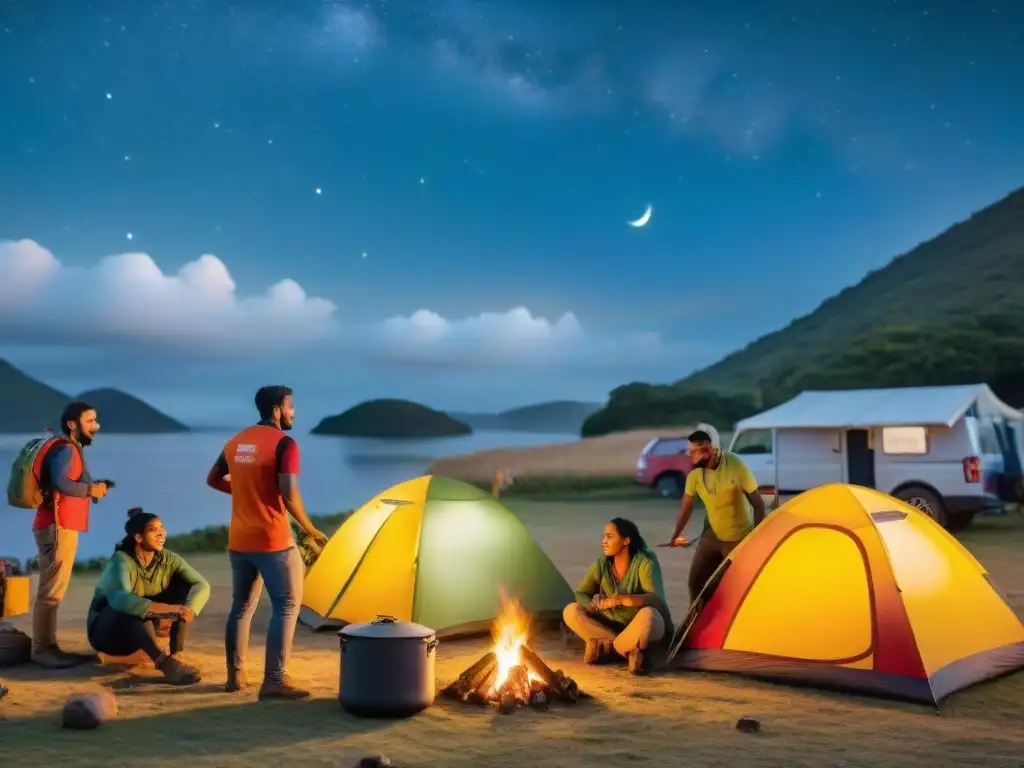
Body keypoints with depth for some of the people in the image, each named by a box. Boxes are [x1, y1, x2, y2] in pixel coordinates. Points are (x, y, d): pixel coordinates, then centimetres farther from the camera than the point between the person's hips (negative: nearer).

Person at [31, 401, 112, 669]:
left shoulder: (71, 449, 19)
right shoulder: (64, 448, -11)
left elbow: (67, 485, 12)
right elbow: (59, 483, -28)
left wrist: (92, 488, 2)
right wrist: (90, 489, -16)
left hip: (62, 526, 10)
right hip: (56, 527, -10)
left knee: (53, 590, 11)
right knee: (50, 591, -8)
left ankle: (48, 647, 16)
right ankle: (41, 649, -4)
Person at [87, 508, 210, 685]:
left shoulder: (168, 559, -10)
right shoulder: (121, 561, -26)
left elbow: (202, 585, -19)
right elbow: (120, 599, -46)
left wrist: (189, 609, -41)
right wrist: (170, 610, -52)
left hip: (144, 627, 5)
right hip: (107, 630, -5)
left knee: (184, 586, -13)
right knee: (131, 608, -38)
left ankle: (176, 655, -22)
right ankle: (164, 662, -50)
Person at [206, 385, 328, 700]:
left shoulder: (235, 442, 10)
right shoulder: (285, 444, -13)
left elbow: (213, 479, 20)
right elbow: (289, 496, -20)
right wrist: (310, 529, -8)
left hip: (238, 540, 7)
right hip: (273, 541, -7)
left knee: (241, 605, 17)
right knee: (286, 605, 0)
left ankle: (235, 675, 23)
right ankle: (274, 680, -4)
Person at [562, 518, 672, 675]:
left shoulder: (645, 562, -19)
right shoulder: (602, 564, -3)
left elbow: (657, 599, -32)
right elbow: (580, 594, -2)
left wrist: (621, 599, -44)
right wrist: (597, 605, -26)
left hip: (641, 628, -6)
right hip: (613, 623, 6)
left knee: (647, 615, -40)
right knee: (571, 611, -14)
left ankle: (605, 646, -19)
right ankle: (630, 650, -20)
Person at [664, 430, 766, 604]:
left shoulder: (736, 465, -24)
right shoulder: (695, 472, -10)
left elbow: (758, 503, -15)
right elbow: (687, 506, 5)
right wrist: (675, 535, 10)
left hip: (738, 538, -5)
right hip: (711, 535, 5)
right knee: (695, 582, 9)